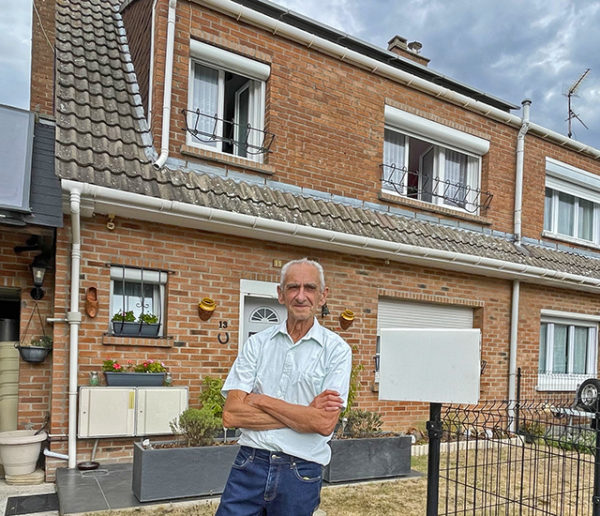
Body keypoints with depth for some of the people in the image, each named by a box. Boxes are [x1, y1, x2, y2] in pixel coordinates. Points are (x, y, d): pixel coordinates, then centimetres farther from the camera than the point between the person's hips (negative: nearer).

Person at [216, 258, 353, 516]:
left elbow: (325, 424, -16)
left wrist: (261, 400, -12)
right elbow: (231, 415, -8)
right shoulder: (257, 343, 0)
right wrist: (304, 414, -14)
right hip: (249, 465, 1)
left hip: (301, 473, -1)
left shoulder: (336, 350, -6)